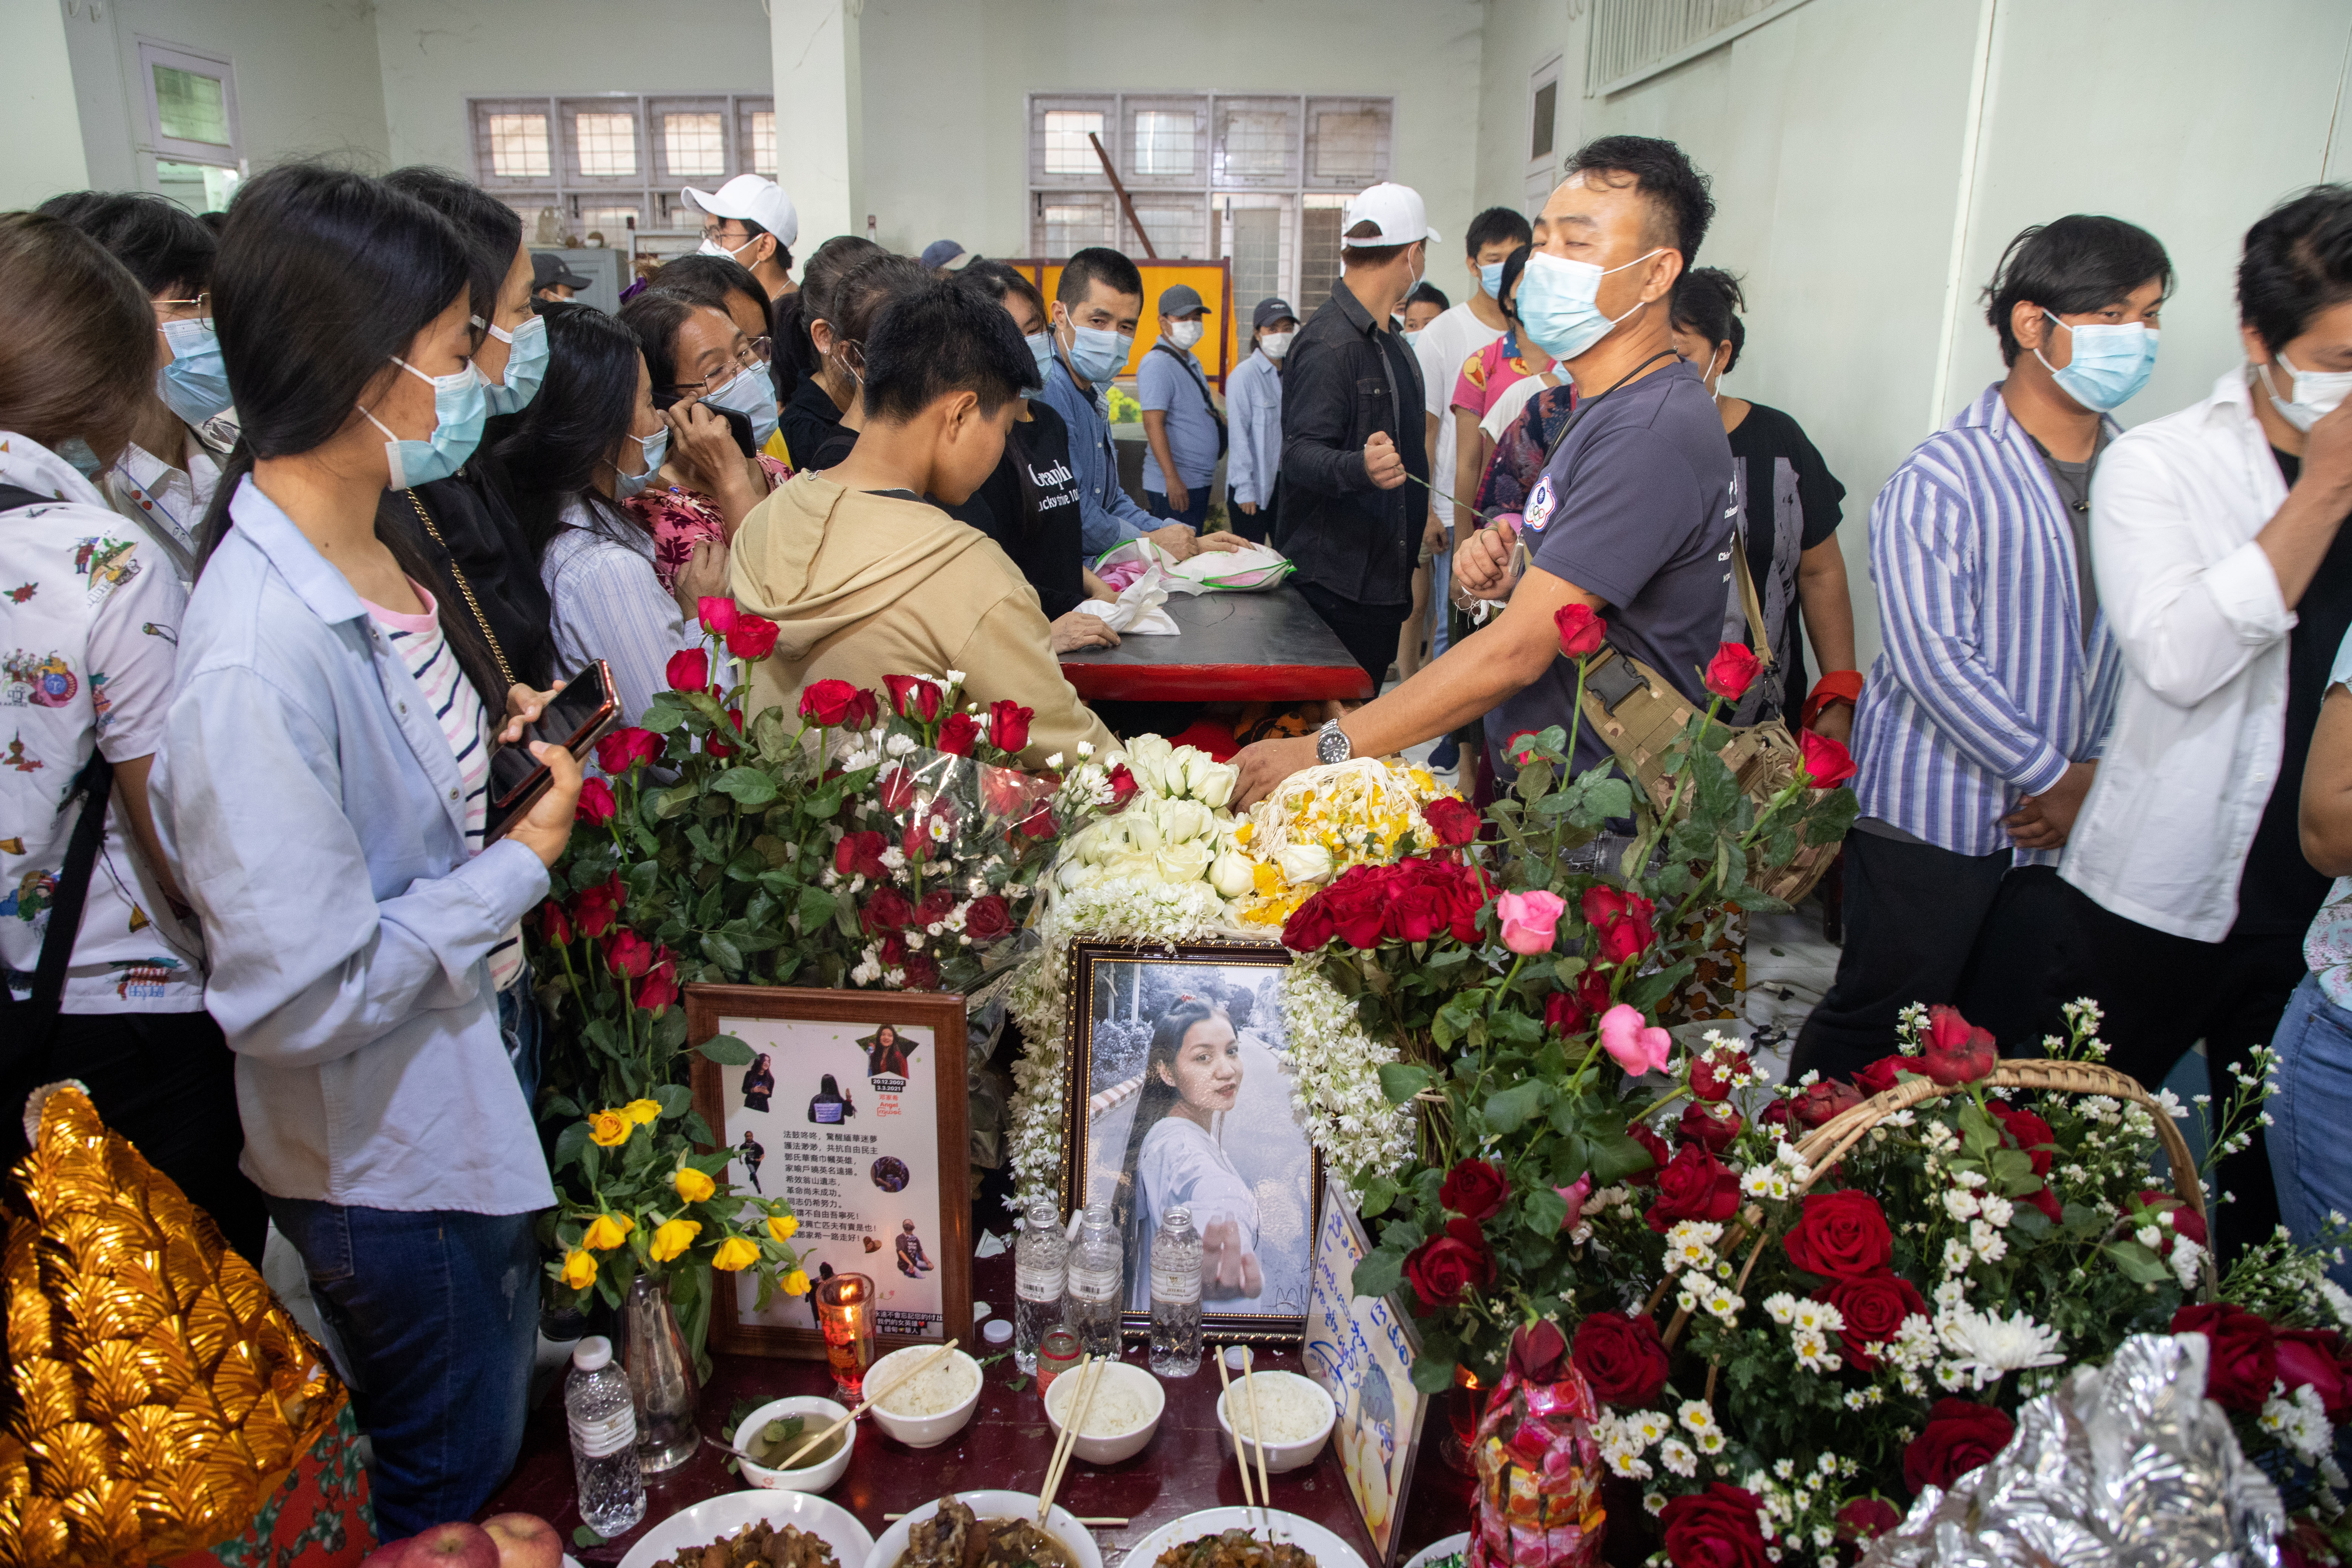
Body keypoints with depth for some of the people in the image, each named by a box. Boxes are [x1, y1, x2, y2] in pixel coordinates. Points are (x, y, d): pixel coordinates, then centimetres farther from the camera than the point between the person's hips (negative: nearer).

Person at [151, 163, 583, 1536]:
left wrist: (493, 744, -4)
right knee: (450, 1486, 19)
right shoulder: (260, 657, -32)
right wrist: (525, 863, -21)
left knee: (499, 1431, 30)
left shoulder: (364, 549, -2)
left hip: (472, 1092, 8)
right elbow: (301, 997, -29)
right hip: (389, 1161, -8)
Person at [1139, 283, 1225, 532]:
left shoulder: (1190, 360, 17)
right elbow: (1153, 425, -22)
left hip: (1200, 481, 10)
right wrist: (1172, 479, -27)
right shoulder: (1156, 364, -14)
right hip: (1174, 485, -10)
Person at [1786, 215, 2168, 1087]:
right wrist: (2052, 775, -13)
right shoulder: (1942, 478, -12)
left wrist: (2098, 772, -2)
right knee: (1876, 1024, 5)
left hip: (2061, 820, 6)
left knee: (2004, 1042, 15)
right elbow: (1933, 657, -19)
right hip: (1933, 815, -5)